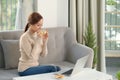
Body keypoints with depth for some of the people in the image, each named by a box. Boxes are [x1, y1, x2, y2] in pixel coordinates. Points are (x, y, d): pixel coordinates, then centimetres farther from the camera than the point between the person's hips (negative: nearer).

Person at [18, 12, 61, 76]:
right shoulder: (24, 37, -16)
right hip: (25, 69, -7)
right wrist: (38, 39, -23)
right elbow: (32, 56, -24)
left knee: (58, 68, -13)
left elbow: (43, 54, 4)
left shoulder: (38, 35, 5)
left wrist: (45, 40, -9)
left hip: (35, 66, 7)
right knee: (52, 68, -21)